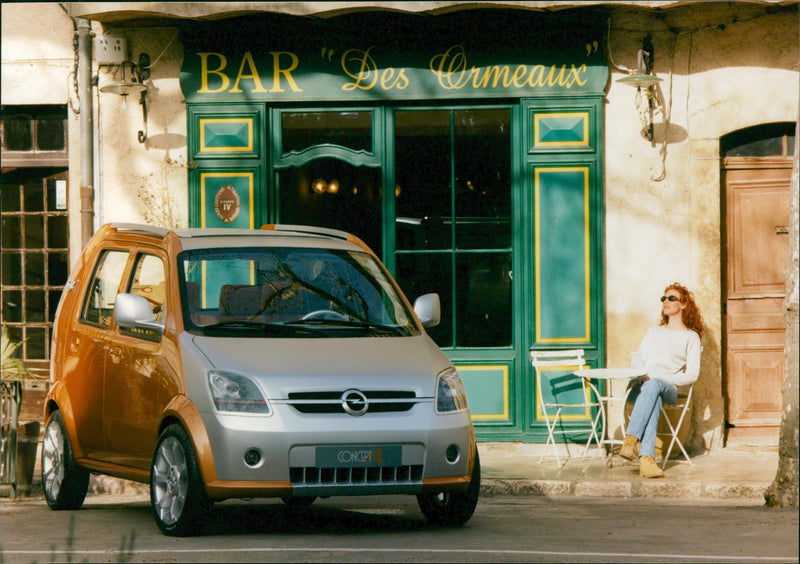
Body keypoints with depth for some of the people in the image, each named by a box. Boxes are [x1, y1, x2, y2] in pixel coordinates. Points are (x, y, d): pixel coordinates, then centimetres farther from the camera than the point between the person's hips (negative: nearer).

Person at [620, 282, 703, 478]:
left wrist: (660, 378, -10)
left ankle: (630, 440, -56)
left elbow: (692, 375, 4)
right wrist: (643, 374, 0)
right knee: (653, 400, -37)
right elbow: (636, 358, 25)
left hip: (668, 387, -2)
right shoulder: (654, 331, 32)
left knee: (653, 386, -41)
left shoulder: (691, 337, 15)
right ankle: (646, 458, -56)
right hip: (639, 385, 2)